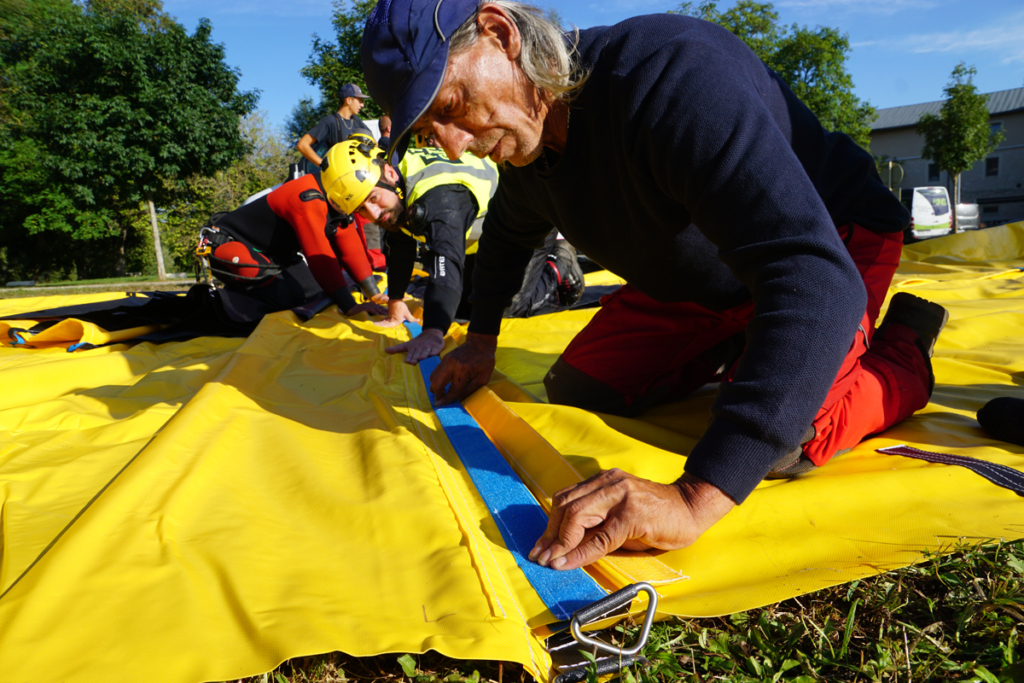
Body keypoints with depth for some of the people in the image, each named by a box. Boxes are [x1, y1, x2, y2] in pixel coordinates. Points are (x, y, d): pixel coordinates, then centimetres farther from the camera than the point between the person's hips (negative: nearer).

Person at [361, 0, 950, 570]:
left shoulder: (671, 72, -37)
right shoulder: (526, 142, -10)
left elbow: (817, 278, -47)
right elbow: (508, 234, 16)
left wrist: (695, 499, -53)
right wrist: (480, 342, 16)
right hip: (697, 279, 7)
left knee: (780, 443, -29)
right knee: (577, 390, -1)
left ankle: (902, 353, 4)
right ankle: (729, 353, 21)